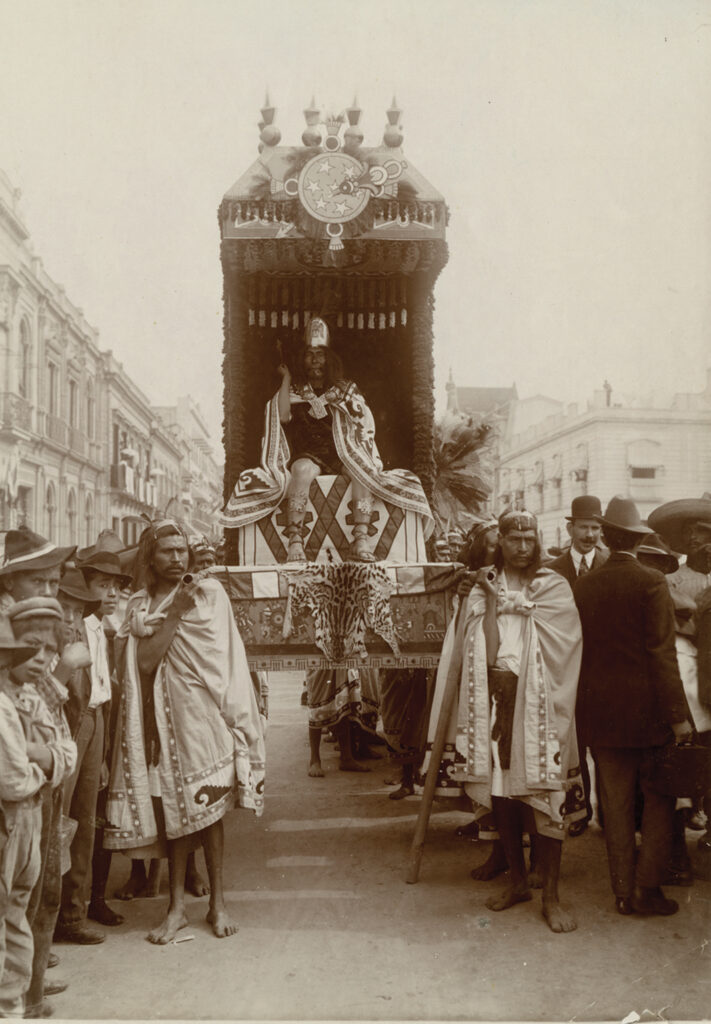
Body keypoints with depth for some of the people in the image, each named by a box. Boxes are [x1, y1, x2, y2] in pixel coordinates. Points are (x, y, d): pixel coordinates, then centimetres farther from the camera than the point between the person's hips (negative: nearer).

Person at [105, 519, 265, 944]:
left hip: (202, 713, -2)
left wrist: (235, 714, -4)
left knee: (209, 807, 1)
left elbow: (226, 660, 0)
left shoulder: (209, 593, 2)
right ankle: (178, 905, 15)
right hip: (162, 718, 2)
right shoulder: (140, 606, 10)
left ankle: (218, 901, 14)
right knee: (172, 809, 5)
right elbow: (144, 661, 0)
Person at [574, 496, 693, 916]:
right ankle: (647, 887, 10)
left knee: (617, 802, 11)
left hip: (600, 710, 4)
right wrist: (678, 715, -10)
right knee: (659, 798, 11)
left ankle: (623, 891, 18)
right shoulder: (652, 582, -11)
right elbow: (662, 653, -14)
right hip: (647, 709, -3)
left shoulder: (585, 585, 1)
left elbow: (580, 649, 5)